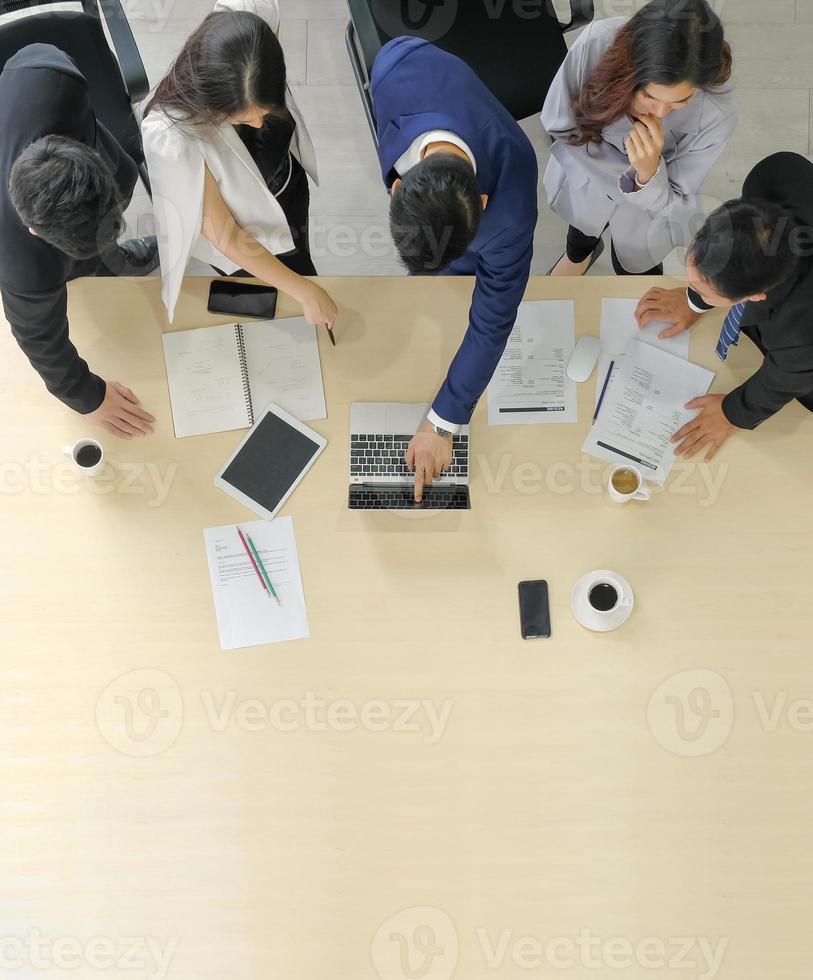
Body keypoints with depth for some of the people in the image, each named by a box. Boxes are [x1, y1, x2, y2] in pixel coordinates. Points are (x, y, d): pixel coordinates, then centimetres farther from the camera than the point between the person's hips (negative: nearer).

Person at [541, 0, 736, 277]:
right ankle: (579, 254, 73)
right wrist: (626, 175, -28)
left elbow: (673, 204, -27)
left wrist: (649, 171, -48)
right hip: (586, 172, 1)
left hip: (650, 203, -1)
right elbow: (559, 125, -24)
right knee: (583, 224, 34)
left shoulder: (717, 115, -40)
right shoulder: (596, 43, -40)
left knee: (634, 268, 25)